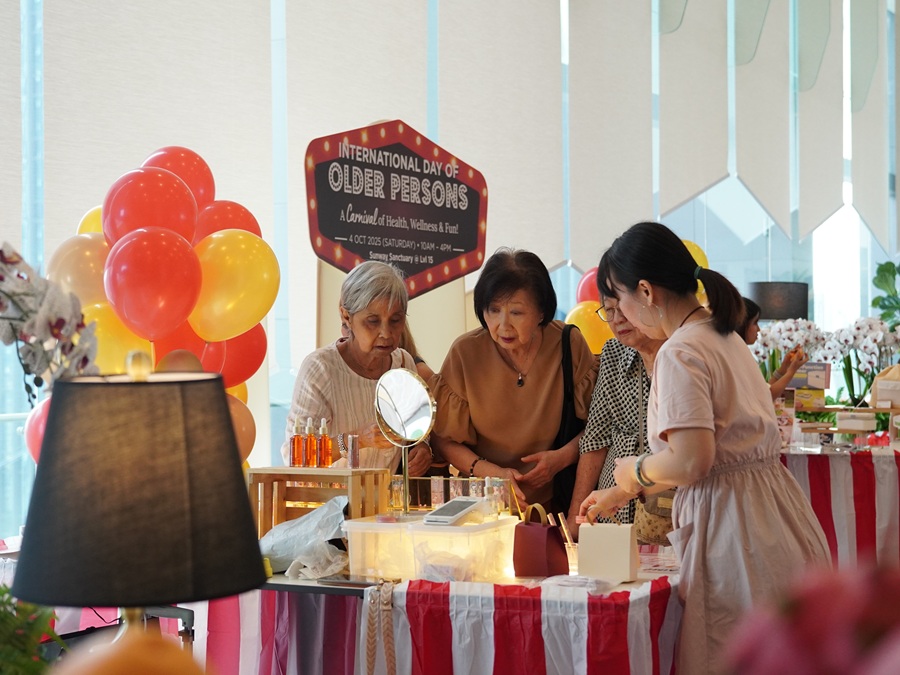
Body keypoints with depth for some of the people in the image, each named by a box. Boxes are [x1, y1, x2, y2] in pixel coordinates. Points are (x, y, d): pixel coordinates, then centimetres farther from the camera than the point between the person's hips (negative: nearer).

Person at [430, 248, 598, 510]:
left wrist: (562, 457, -9)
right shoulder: (464, 353, -5)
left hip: (557, 501, 1)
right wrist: (493, 473, -11)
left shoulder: (569, 344, -3)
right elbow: (444, 439, 2)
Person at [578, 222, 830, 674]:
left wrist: (635, 470, -4)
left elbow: (691, 462, -24)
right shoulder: (722, 334, 13)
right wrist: (620, 494, 26)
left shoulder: (680, 353, -15)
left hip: (735, 531, -10)